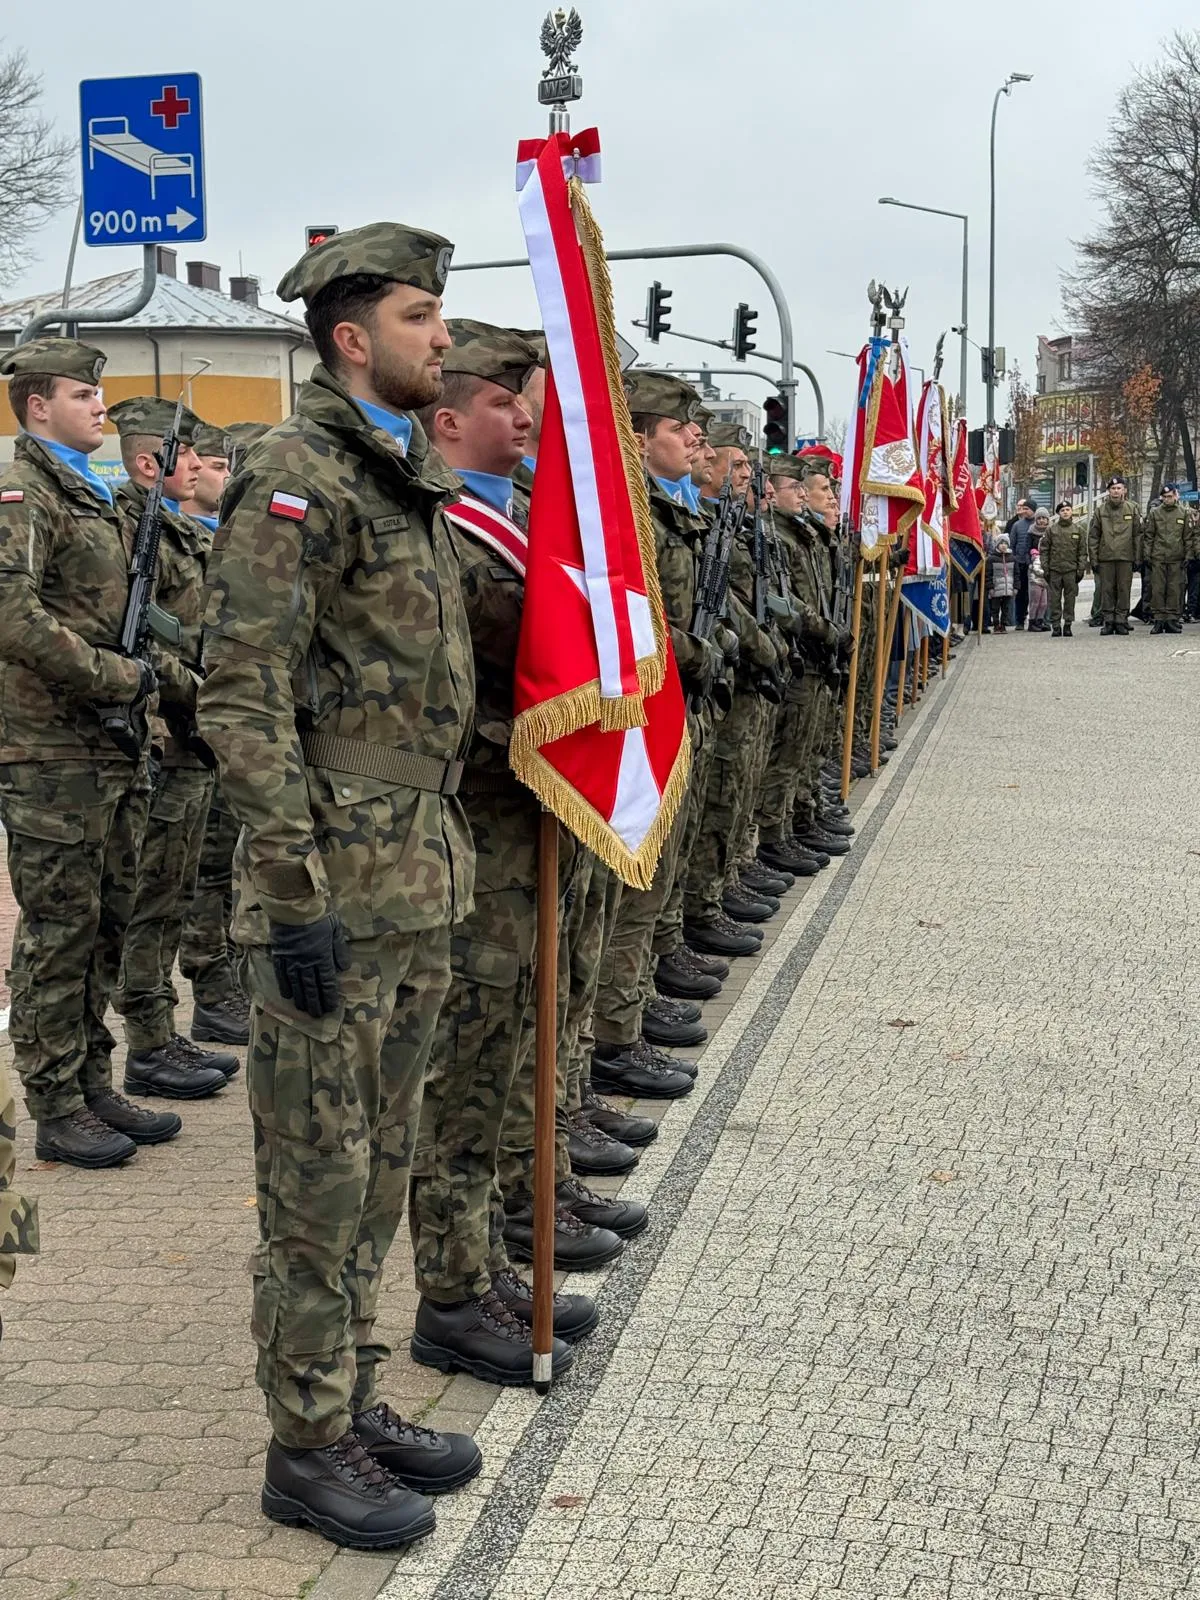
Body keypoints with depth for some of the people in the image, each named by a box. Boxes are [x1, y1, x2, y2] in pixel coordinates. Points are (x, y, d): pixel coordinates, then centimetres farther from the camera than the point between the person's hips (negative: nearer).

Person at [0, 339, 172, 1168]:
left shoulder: (98, 498, 19)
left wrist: (141, 725, 16)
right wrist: (116, 678, -17)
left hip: (112, 750, 9)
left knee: (109, 924, 13)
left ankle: (93, 1085, 22)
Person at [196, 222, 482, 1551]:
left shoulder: (410, 477, 16)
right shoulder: (298, 477, -13)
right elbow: (243, 698, -19)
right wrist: (295, 891, -21)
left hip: (421, 870, 9)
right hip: (338, 876, -9)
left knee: (380, 1166, 16)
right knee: (318, 1179, 1)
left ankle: (354, 1405, 29)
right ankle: (308, 1449, 13)